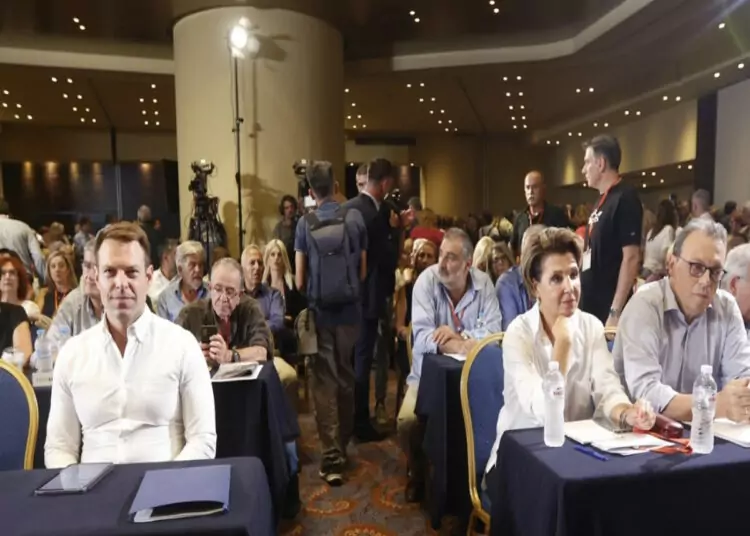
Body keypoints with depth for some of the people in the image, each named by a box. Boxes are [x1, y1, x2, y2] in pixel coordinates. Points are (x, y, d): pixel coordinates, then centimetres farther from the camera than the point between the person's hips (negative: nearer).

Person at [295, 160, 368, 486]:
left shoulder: (305, 223, -6)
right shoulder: (354, 217, -3)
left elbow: (300, 280, -4)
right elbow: (363, 270, 3)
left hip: (319, 311, -2)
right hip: (350, 309, 2)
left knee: (325, 382, 4)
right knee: (346, 378, 16)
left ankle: (331, 458, 0)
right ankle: (342, 447, 31)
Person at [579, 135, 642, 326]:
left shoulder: (625, 199, -12)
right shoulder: (601, 201, 13)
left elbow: (631, 258, -18)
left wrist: (615, 311, -21)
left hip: (609, 307, -8)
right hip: (591, 304, 8)